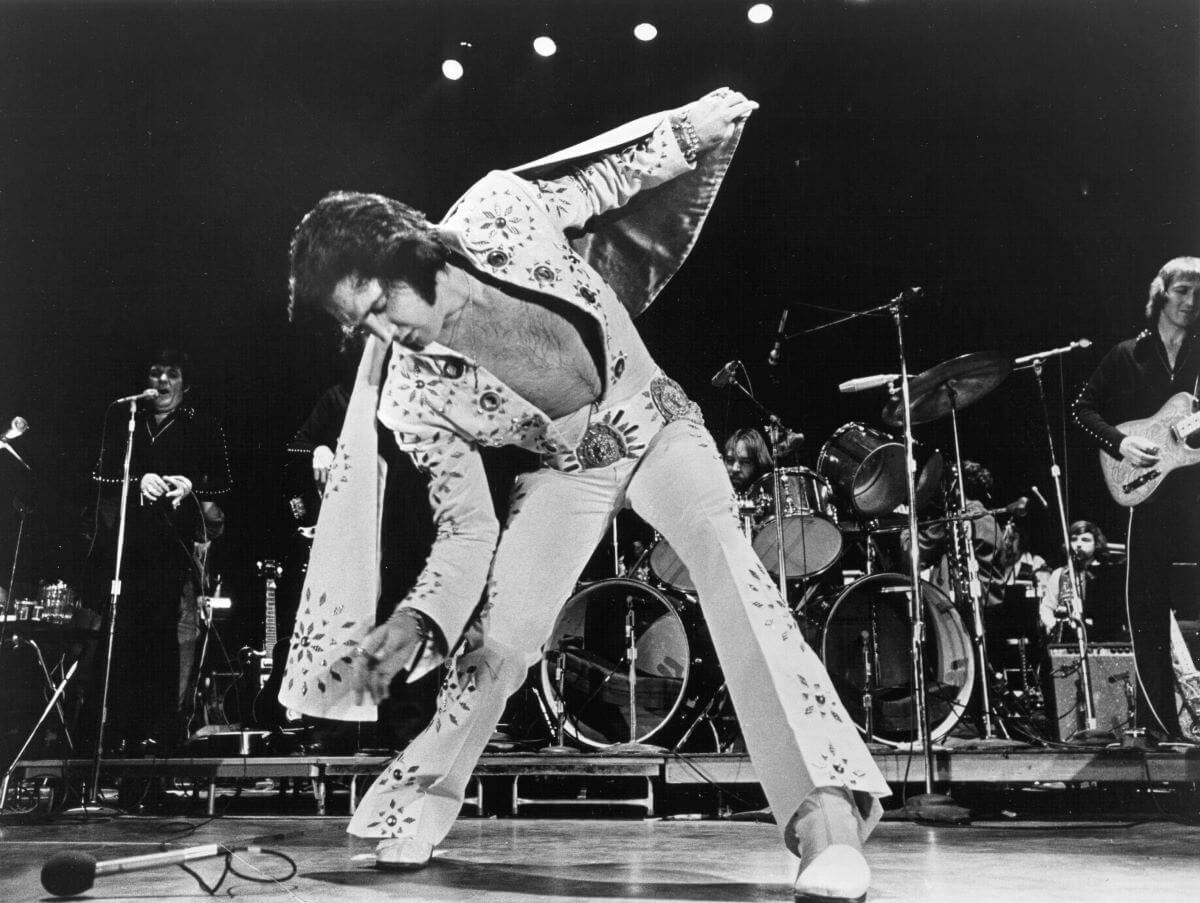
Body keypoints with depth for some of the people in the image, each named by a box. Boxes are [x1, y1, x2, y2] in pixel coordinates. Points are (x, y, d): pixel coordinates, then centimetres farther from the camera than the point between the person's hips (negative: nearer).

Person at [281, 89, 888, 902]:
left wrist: (704, 121, -6)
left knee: (725, 556, -28)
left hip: (656, 425, -1)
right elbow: (466, 532, -15)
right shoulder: (409, 397, -22)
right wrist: (416, 621, -31)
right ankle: (417, 805, 21)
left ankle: (827, 815, -31)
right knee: (496, 643, -7)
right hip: (566, 470, 1)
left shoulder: (497, 213, -24)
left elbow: (619, 169, -5)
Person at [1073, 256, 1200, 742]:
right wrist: (1119, 442, -9)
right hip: (1145, 491, -2)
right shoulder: (1128, 355, 6)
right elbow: (1083, 408, 6)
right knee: (1148, 606, 0)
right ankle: (1158, 721, 8)